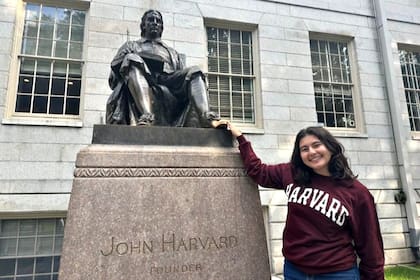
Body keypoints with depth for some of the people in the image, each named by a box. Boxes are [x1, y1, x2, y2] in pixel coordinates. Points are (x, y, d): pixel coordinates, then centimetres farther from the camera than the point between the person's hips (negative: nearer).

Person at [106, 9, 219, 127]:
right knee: (132, 59, -27)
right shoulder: (131, 46, 30)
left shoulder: (172, 52, 34)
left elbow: (183, 76, 22)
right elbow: (114, 74, 16)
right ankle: (146, 115, -48)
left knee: (194, 71, -17)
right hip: (140, 95, -2)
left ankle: (204, 115, -42)